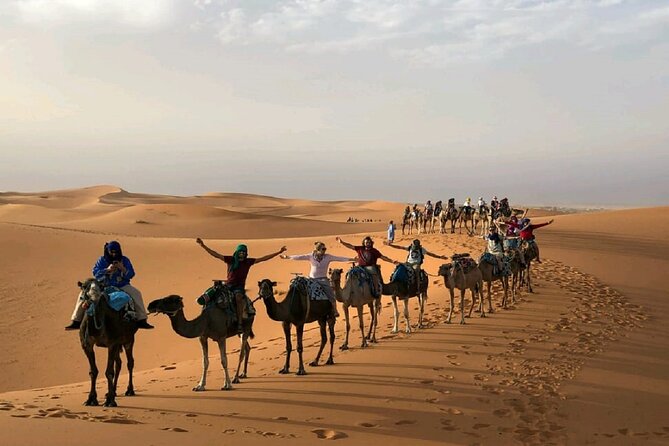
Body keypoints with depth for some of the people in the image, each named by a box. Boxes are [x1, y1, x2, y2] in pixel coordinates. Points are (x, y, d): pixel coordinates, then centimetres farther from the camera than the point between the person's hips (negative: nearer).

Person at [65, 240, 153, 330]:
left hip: (121, 286, 0)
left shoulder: (125, 260, 1)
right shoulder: (102, 260, -1)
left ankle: (141, 320, -11)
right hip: (103, 286, 0)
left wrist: (123, 269, -24)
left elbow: (131, 275, -5)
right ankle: (76, 321, -7)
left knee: (136, 294, -22)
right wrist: (107, 270, -27)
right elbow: (95, 272, -12)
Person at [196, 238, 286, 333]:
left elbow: (264, 258, 6)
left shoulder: (248, 261, 5)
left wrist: (279, 252, 4)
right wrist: (203, 246, -7)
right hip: (228, 285, 2)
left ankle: (239, 324, -38)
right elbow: (215, 254, 0)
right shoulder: (230, 260, 3)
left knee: (239, 297, -34)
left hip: (239, 286, -1)